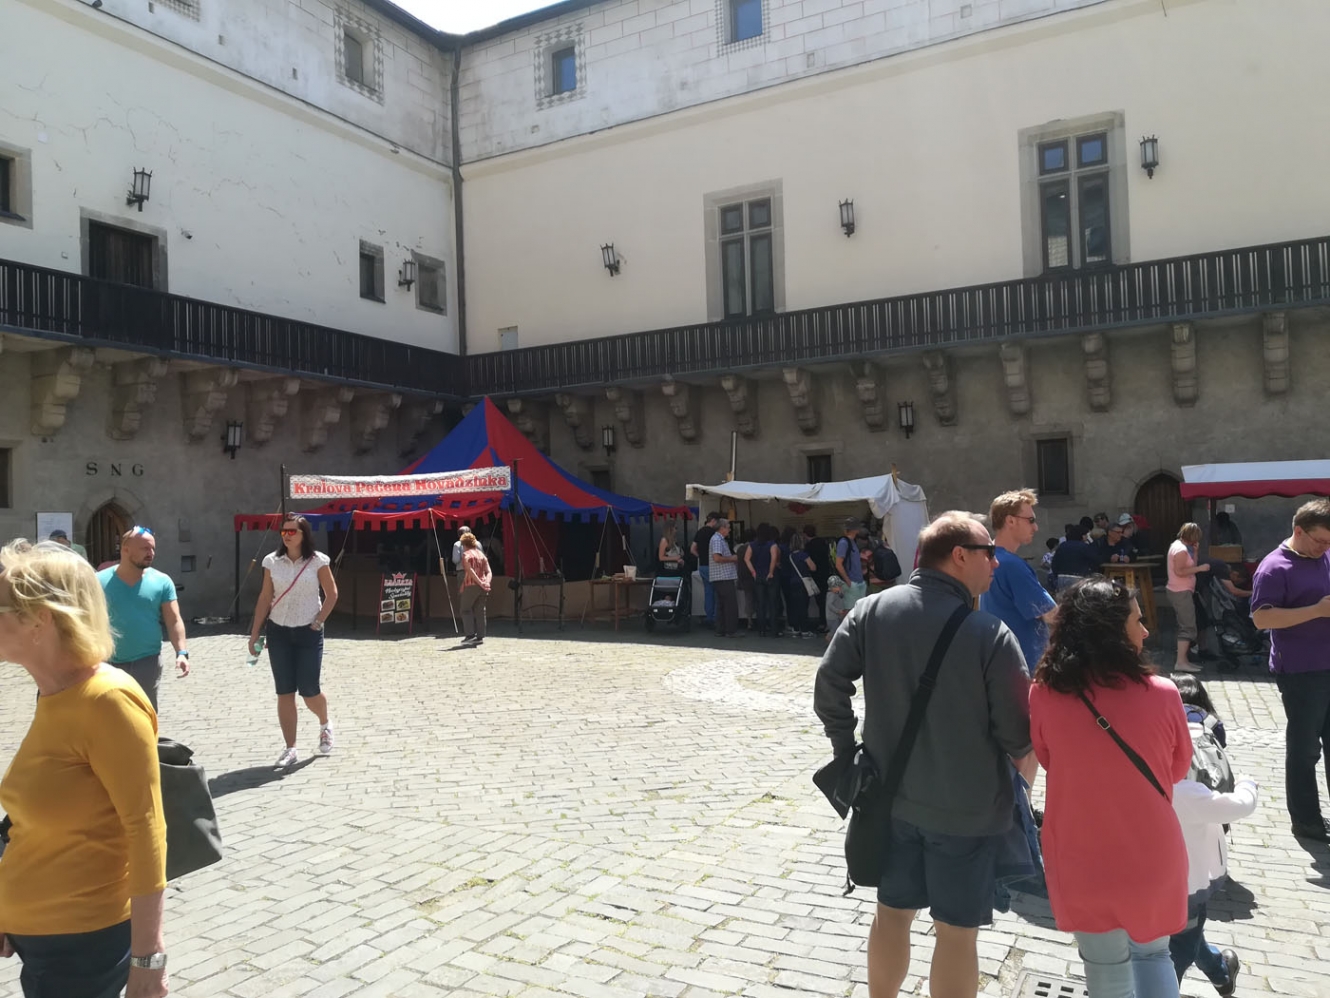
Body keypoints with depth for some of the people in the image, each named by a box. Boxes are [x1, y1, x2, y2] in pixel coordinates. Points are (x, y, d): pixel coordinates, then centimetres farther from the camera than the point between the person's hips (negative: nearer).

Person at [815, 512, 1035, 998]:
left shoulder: (871, 610, -7)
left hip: (890, 795, 4)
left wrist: (846, 750, 7)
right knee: (956, 930, 12)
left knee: (892, 911, 21)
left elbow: (829, 684, -6)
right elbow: (1016, 730, -14)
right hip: (966, 806, -4)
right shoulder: (990, 633, -19)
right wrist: (1024, 756, 9)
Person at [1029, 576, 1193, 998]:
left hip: (1080, 859, 1)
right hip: (1149, 856, 0)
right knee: (1153, 955, 26)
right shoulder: (1161, 695, -19)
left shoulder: (1044, 694, -17)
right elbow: (1178, 769, 0)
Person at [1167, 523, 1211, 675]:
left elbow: (1189, 567, 12)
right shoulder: (1182, 550, -17)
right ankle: (1181, 662, -15)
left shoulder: (1177, 545, 13)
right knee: (1188, 627, -11)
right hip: (1181, 592, -11)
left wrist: (1194, 551, 3)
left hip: (1178, 591, 11)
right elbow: (1180, 571, -25)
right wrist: (1200, 568, -21)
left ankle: (1181, 658, 20)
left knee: (1184, 626, 16)